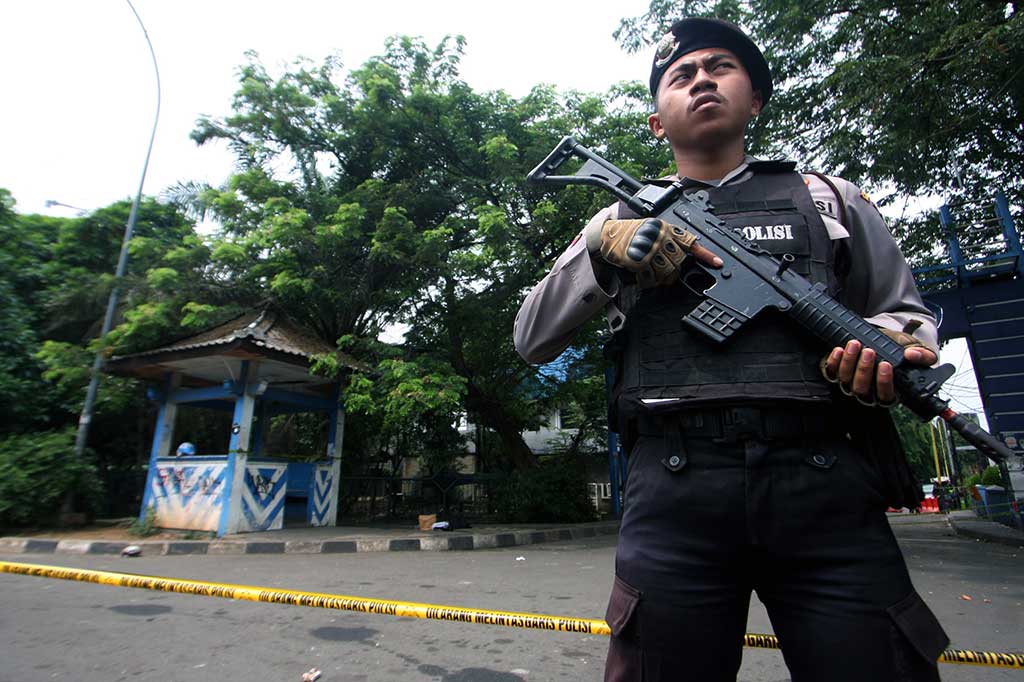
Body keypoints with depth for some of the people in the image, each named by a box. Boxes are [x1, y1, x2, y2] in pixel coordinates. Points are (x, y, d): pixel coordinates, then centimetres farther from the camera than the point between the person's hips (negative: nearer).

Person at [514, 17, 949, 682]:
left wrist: (891, 344, -7)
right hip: (674, 494, 0)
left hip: (829, 486, 2)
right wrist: (600, 247, -10)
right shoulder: (624, 219, 14)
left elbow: (909, 314, 18)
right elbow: (533, 339, 7)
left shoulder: (830, 197, 18)